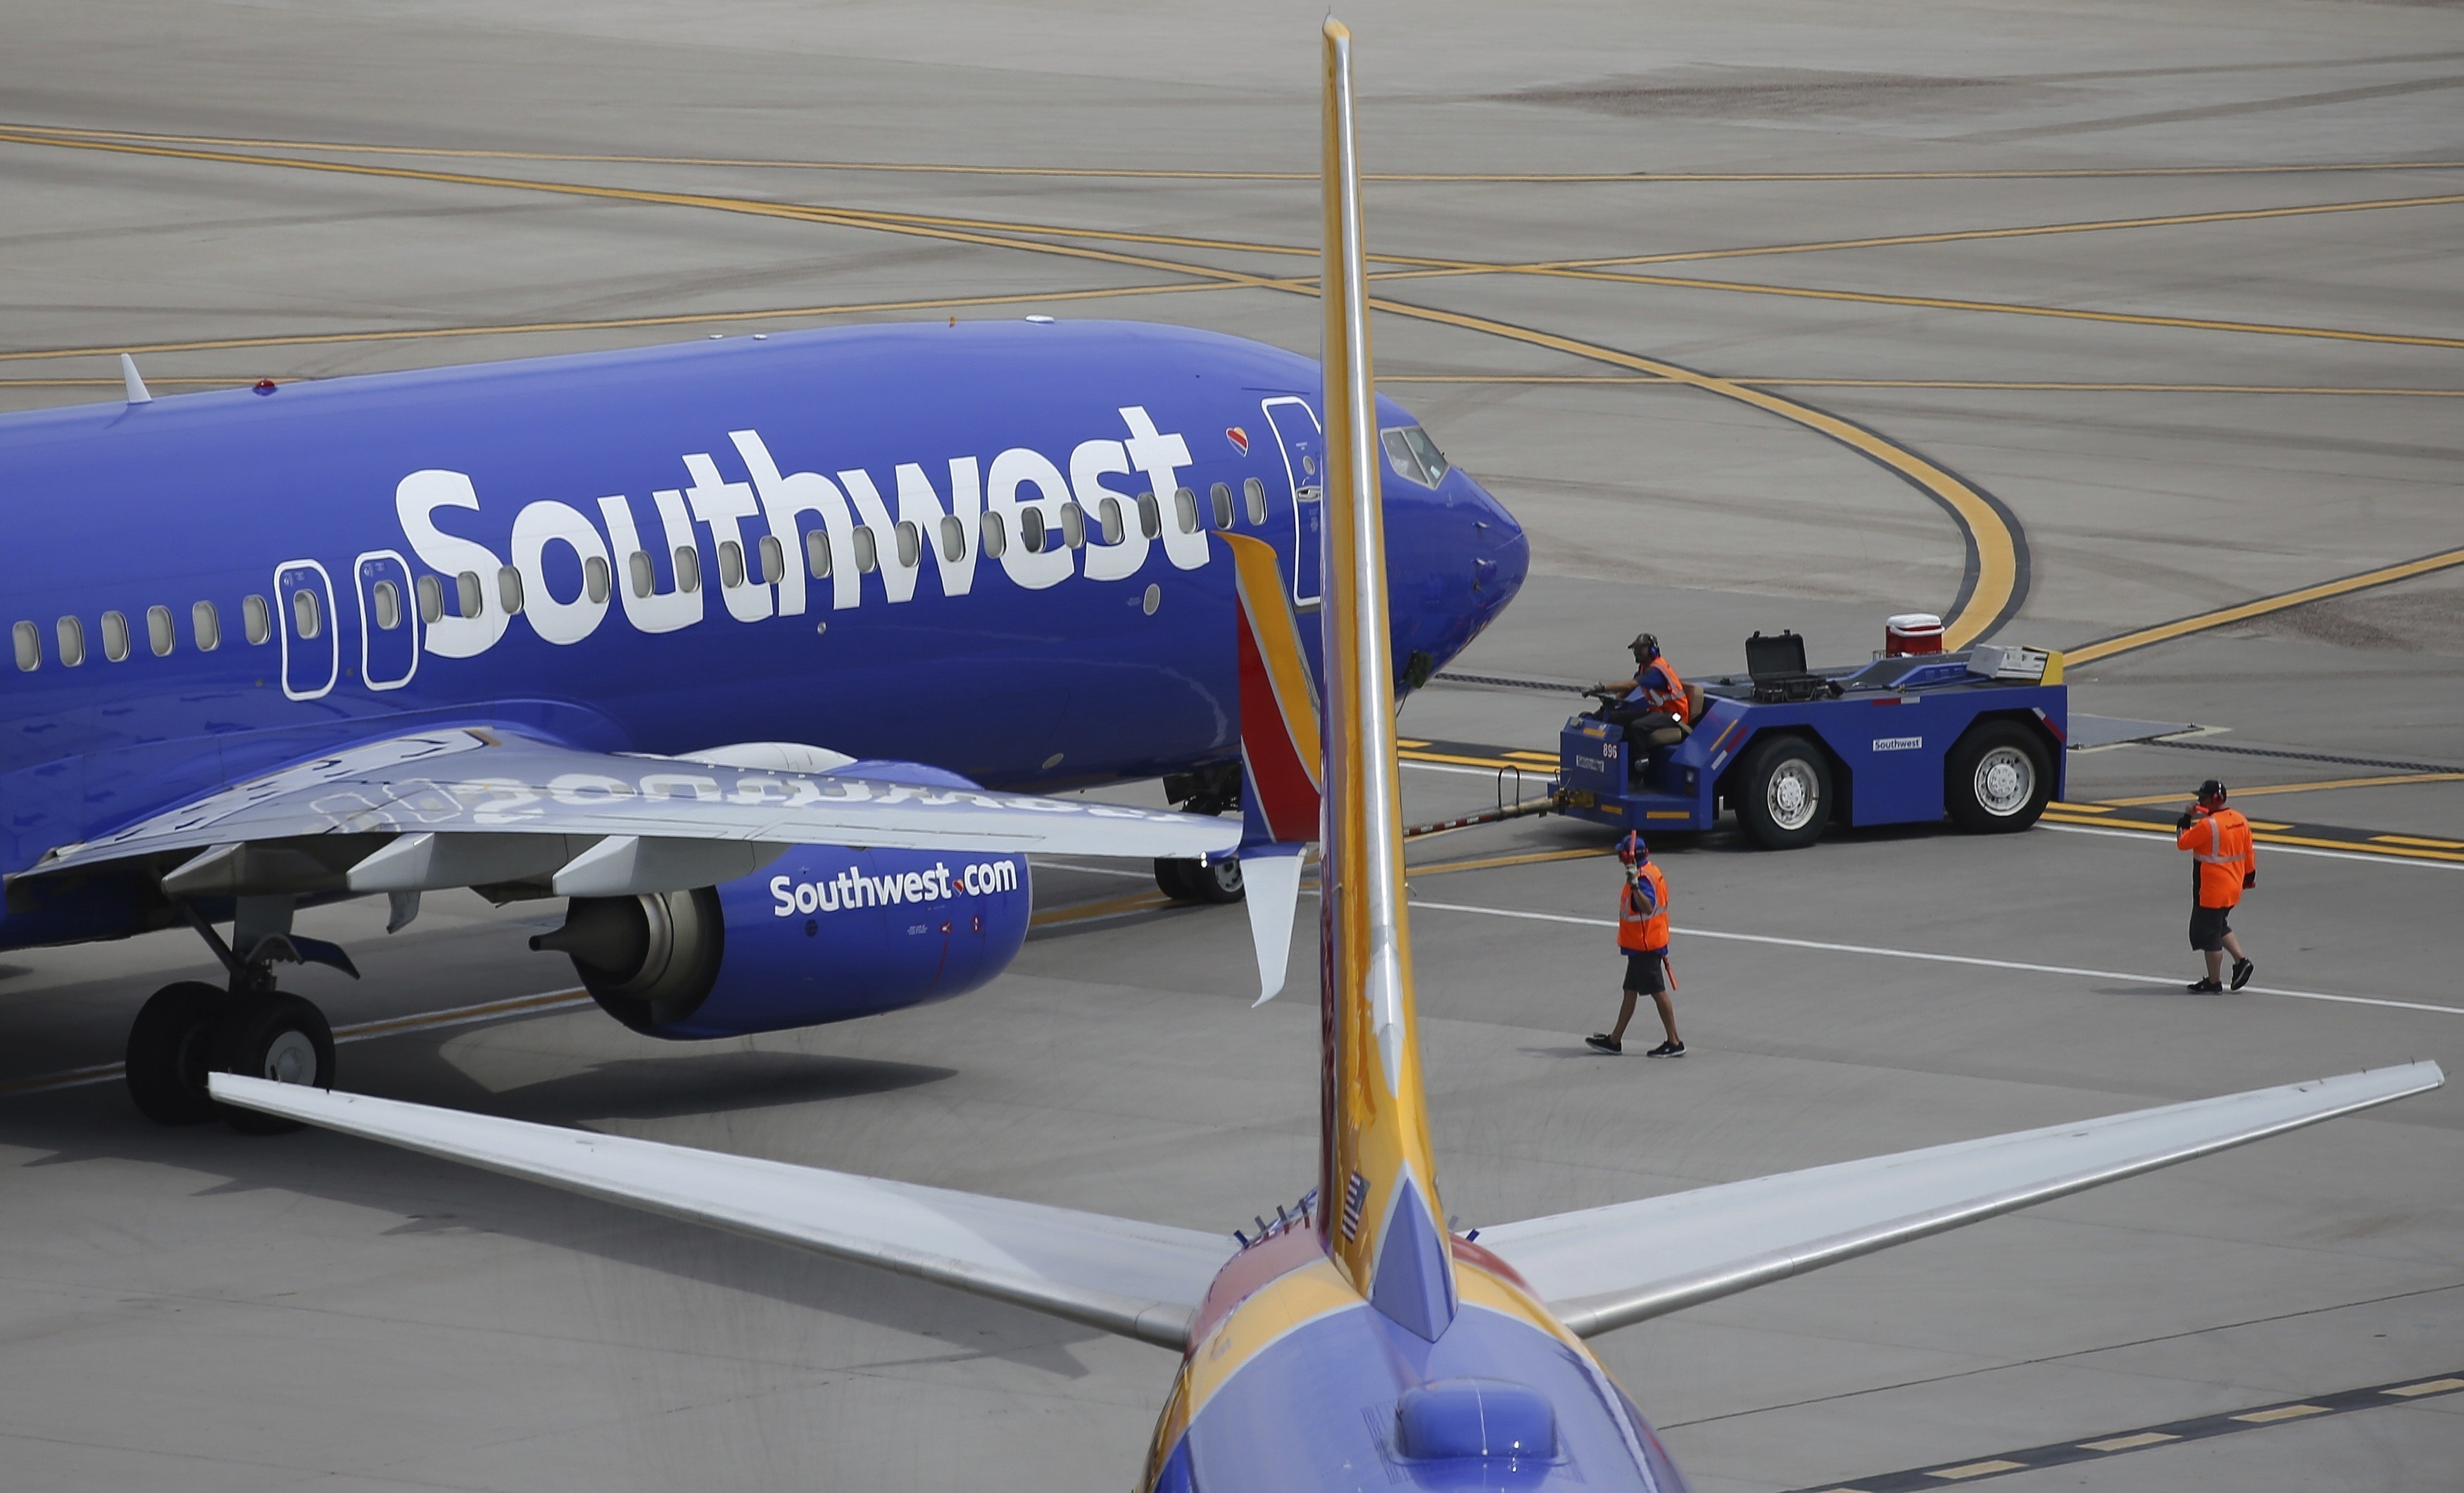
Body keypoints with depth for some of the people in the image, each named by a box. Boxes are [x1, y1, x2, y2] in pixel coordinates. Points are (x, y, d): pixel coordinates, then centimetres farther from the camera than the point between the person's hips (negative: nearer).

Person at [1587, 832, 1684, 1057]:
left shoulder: (1643, 879, -22)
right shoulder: (1653, 872, 8)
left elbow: (1648, 907, -38)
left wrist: (1635, 886, -50)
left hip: (1645, 946, -10)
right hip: (1641, 944, 10)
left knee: (1658, 992, -2)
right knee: (1630, 991, 16)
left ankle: (1675, 1043, 3)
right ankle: (1615, 1040, 24)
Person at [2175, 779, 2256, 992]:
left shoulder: (2208, 825, -22)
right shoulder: (2239, 820, 4)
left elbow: (2183, 842, -13)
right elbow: (2248, 851, 12)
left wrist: (2185, 820, 0)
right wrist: (2249, 876, 23)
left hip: (2212, 890, -9)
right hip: (2233, 886, 9)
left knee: (2209, 933, 2)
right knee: (2220, 926, 26)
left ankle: (2213, 982, 8)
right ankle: (2241, 961, 15)